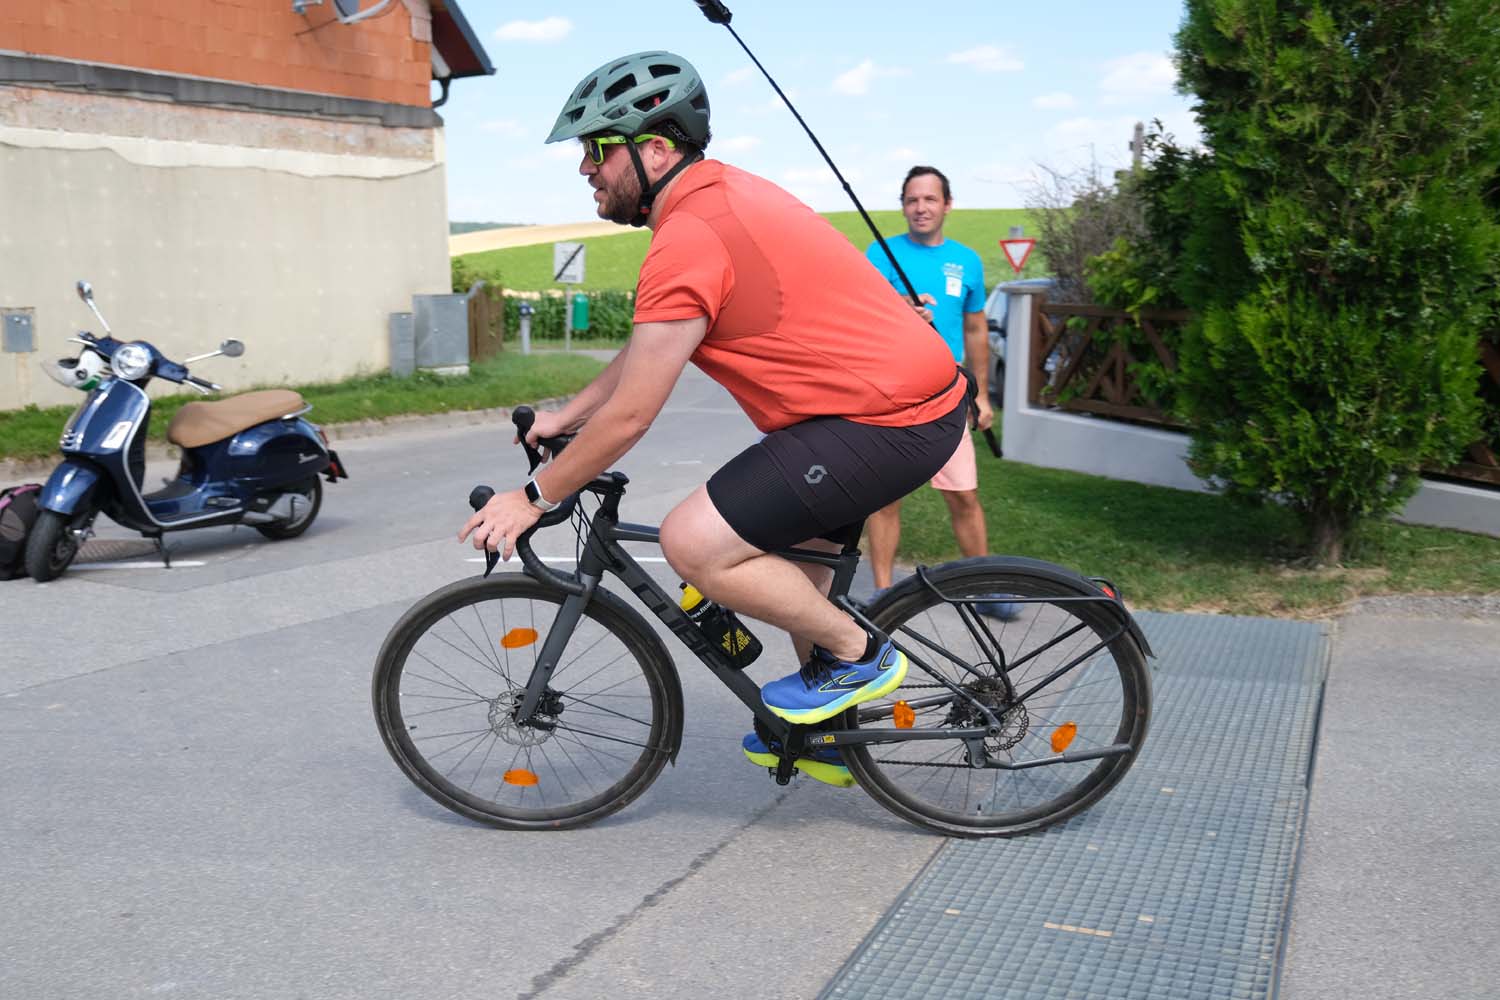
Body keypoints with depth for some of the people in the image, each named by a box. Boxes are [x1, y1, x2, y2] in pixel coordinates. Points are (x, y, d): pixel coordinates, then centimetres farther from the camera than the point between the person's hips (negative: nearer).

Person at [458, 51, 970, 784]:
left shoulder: (691, 237, -19)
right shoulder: (719, 194, 13)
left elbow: (629, 417, -16)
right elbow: (647, 346, 23)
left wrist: (534, 497, -4)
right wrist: (564, 416, 25)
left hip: (889, 420, -11)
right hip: (918, 392, 11)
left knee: (693, 543, -15)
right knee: (789, 546, 28)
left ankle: (857, 654, 2)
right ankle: (826, 730, 38)